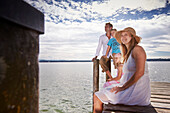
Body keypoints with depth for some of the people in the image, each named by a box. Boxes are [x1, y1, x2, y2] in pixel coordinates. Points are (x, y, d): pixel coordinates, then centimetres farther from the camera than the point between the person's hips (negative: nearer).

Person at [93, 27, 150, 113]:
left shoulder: (137, 49, -10)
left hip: (136, 90, -9)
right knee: (97, 95, 14)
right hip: (130, 88, 9)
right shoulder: (128, 53, 18)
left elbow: (140, 72, -22)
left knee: (97, 97, -9)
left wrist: (123, 87, -20)